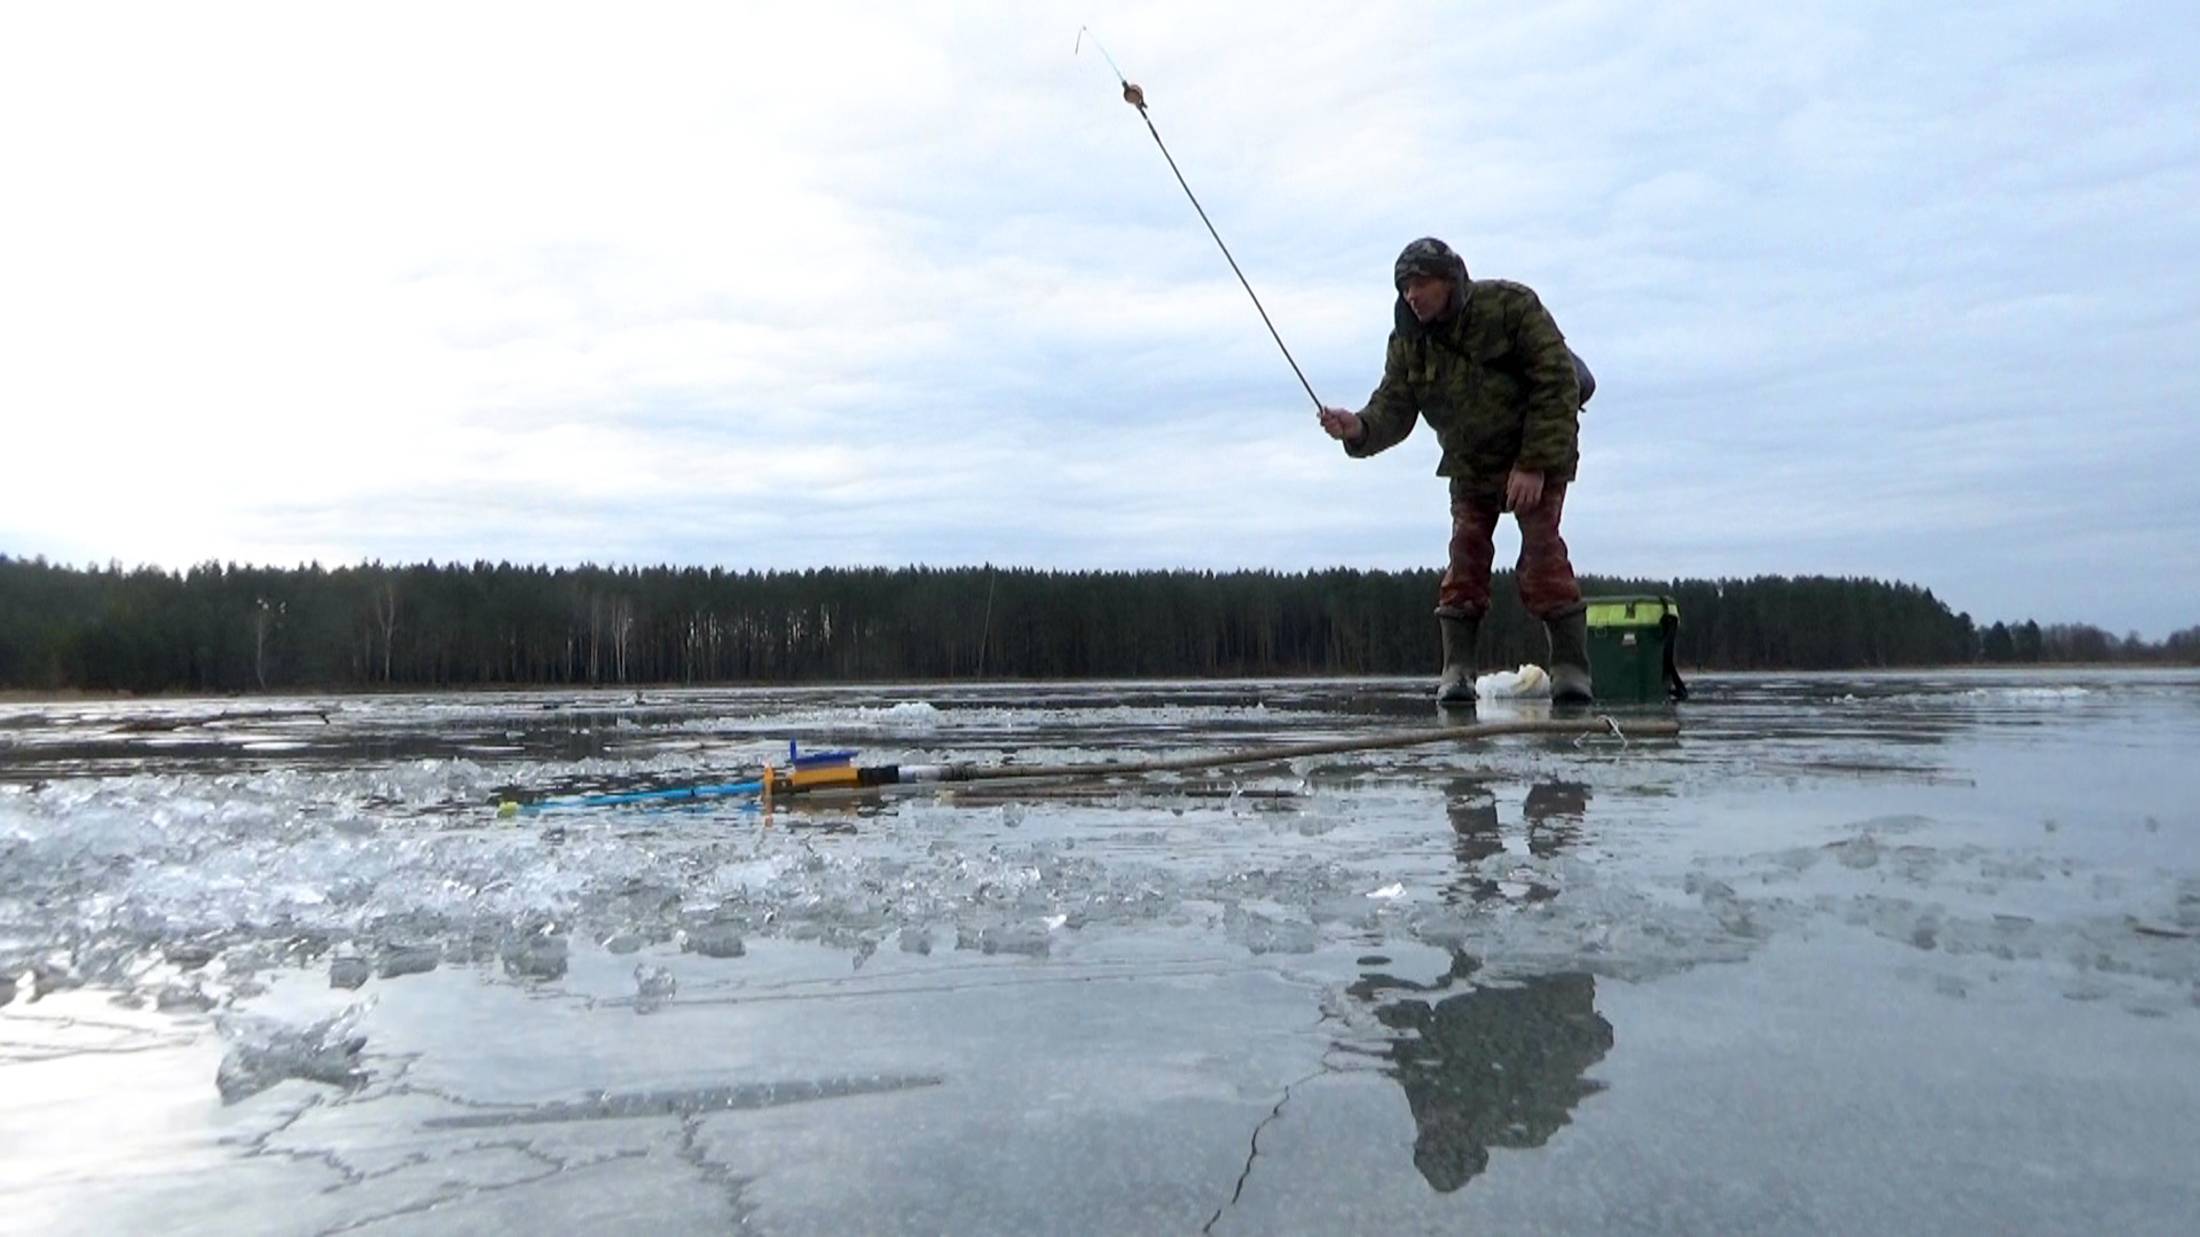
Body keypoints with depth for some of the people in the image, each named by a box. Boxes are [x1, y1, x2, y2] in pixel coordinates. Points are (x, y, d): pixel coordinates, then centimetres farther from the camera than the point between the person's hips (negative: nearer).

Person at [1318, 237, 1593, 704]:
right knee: (1466, 555, -6)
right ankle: (1456, 671, -3)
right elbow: (1393, 407, -12)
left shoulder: (1511, 306, -21)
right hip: (1470, 464, 4)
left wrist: (1535, 465, -24)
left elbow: (1558, 385, -20)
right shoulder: (1407, 340, -6)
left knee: (1542, 549, -16)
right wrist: (1359, 429, -36)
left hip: (1538, 455, -4)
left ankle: (1571, 669, -11)